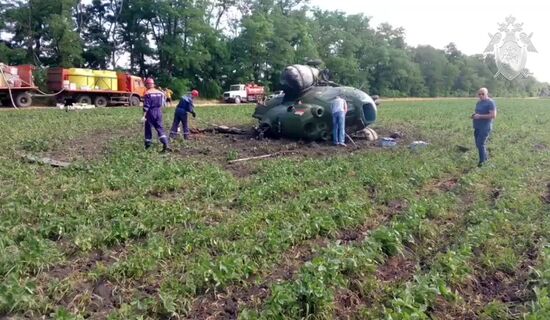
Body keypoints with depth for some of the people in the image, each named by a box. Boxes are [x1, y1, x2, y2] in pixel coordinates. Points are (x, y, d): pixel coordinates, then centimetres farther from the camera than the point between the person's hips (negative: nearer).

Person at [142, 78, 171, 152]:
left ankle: (148, 146, 14)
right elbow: (163, 104, 10)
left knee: (148, 129, 8)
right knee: (160, 129, 4)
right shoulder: (160, 92, 6)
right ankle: (166, 145, -11)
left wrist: (144, 116, -12)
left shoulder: (147, 93, -9)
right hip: (159, 112, 4)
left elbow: (146, 106, -13)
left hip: (150, 113, -4)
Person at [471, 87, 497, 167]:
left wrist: (480, 116, -20)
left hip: (485, 127, -8)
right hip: (477, 127, 8)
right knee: (478, 144, 11)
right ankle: (485, 157, 28)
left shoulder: (490, 102, -10)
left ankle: (482, 161, -1)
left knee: (481, 144, -12)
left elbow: (493, 115, -17)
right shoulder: (479, 102, 15)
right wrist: (474, 116, 6)